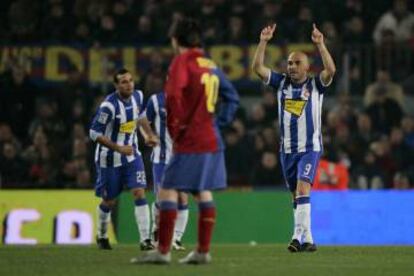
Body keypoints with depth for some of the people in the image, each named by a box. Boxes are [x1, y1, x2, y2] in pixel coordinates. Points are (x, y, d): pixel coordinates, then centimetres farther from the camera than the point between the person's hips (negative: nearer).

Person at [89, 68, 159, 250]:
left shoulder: (137, 96, -4)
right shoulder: (109, 106, -25)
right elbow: (94, 133, -21)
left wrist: (149, 134, 4)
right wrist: (118, 148, -25)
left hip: (131, 155, 4)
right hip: (110, 159, -4)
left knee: (139, 193, -12)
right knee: (109, 201, 10)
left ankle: (145, 240, -15)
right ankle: (102, 236, 36)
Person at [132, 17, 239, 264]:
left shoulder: (182, 62, -9)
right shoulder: (211, 65, 15)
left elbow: (173, 95, -24)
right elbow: (232, 98, 20)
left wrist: (175, 128, -13)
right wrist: (218, 123, 15)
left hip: (190, 142, -8)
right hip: (212, 140, 8)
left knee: (168, 191, -6)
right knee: (204, 194, 11)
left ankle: (163, 251, -10)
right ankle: (203, 251, 12)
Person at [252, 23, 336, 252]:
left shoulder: (315, 85, -2)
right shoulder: (281, 83, 7)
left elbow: (330, 70, -21)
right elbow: (258, 67, -1)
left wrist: (320, 44, -28)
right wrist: (263, 42, -11)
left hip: (310, 147, -5)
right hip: (287, 149, 5)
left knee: (302, 188, -21)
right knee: (296, 195, 9)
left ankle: (299, 236, -29)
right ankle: (307, 240, 16)